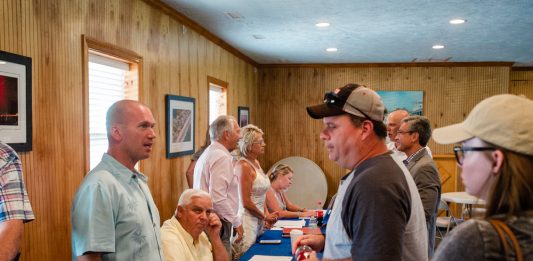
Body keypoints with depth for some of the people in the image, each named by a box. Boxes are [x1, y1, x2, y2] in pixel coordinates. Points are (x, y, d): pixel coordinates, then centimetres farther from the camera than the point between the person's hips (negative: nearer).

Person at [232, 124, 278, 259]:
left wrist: (267, 214, 6)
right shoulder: (243, 166, -17)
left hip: (258, 219, 9)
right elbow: (246, 202, -19)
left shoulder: (256, 163, 10)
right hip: (247, 219, -9)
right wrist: (264, 217, -6)